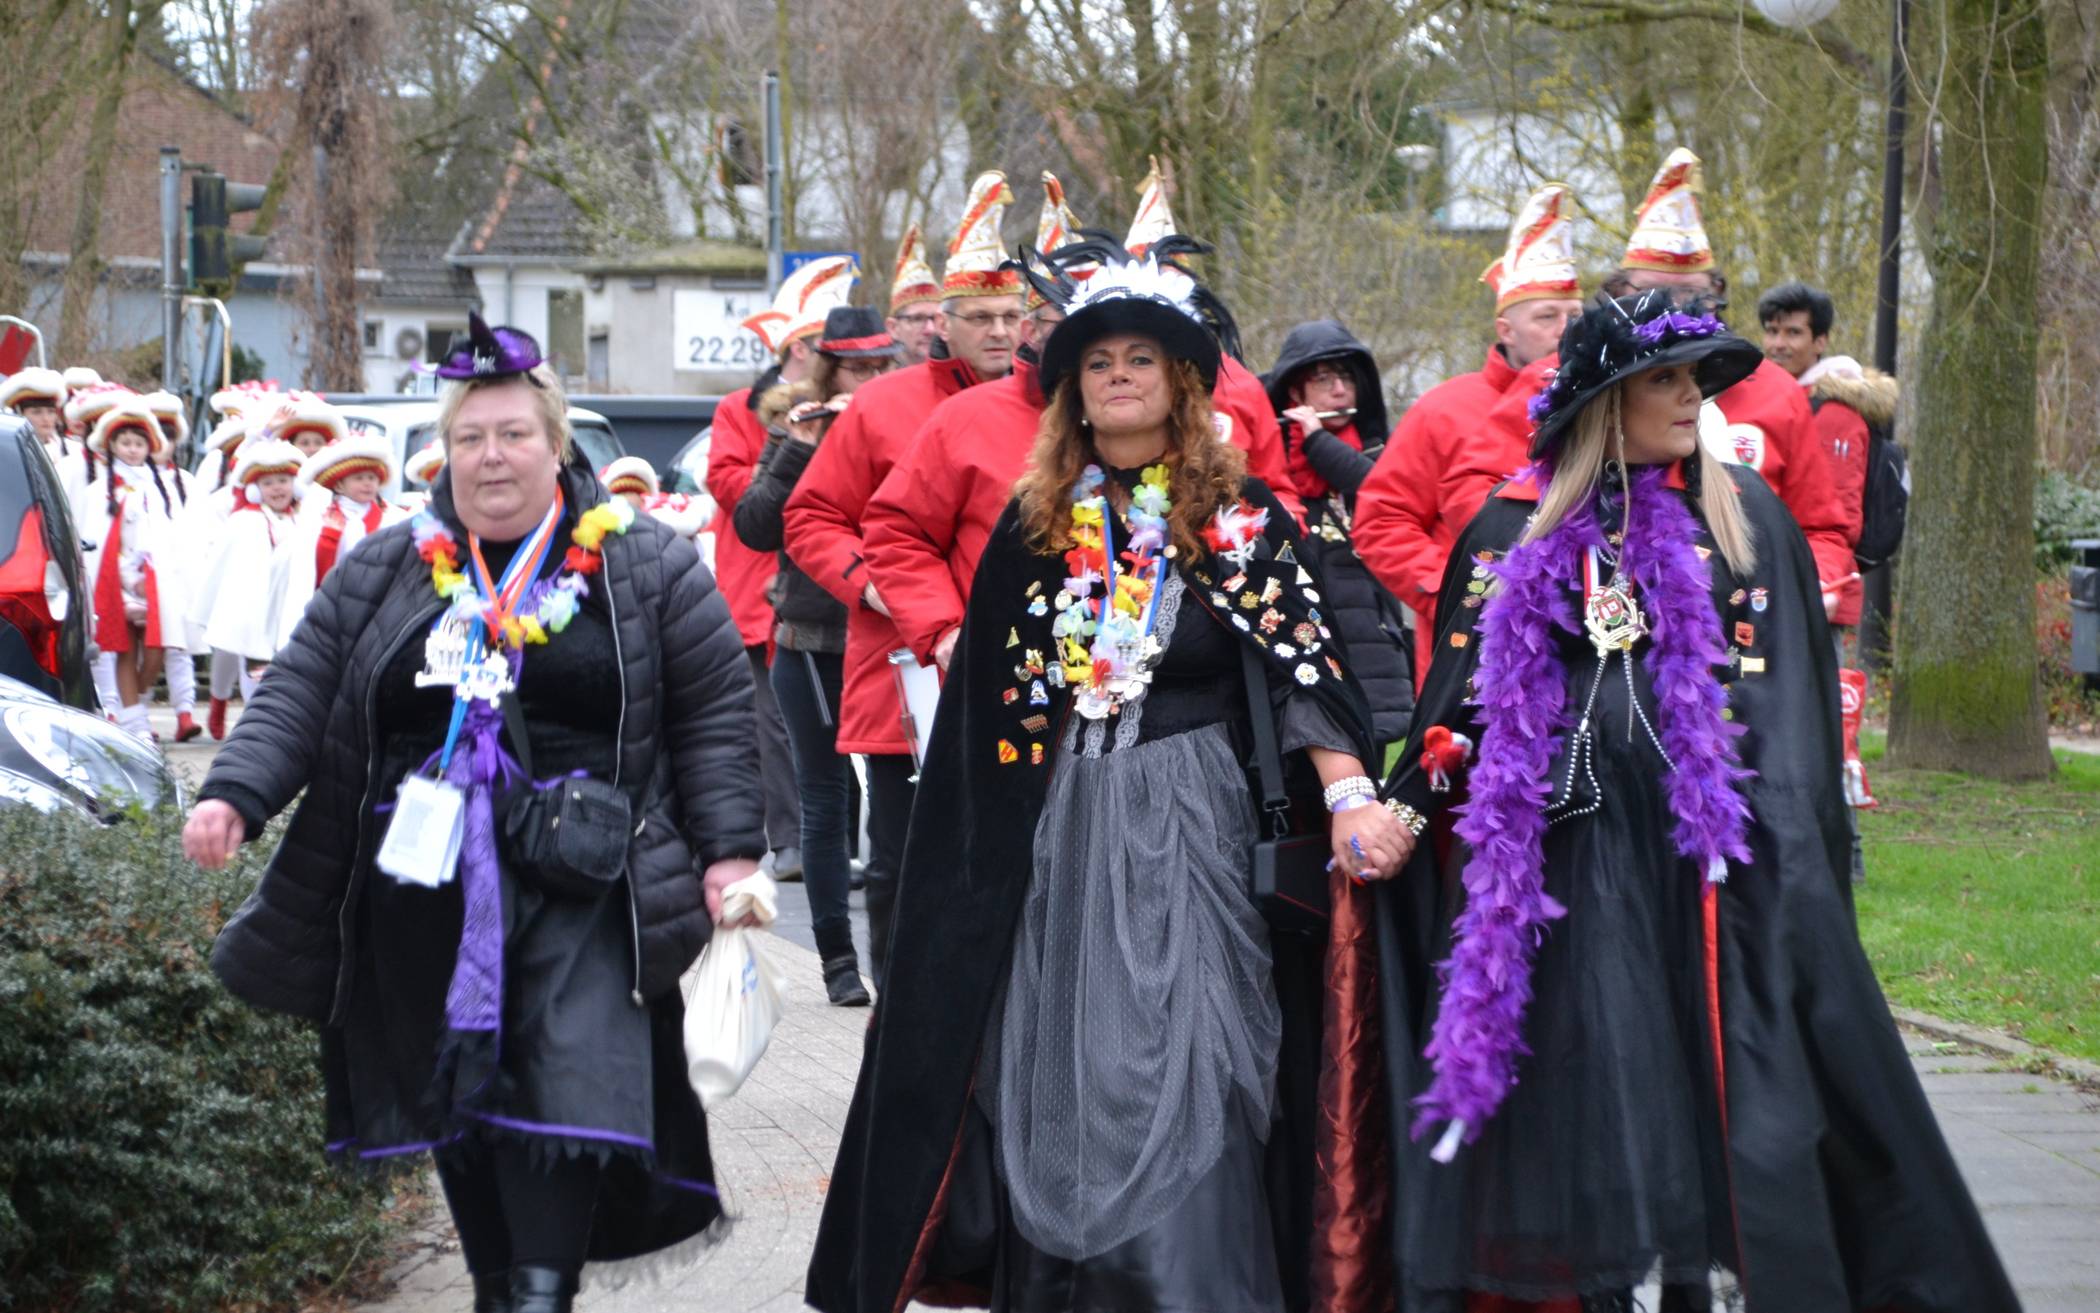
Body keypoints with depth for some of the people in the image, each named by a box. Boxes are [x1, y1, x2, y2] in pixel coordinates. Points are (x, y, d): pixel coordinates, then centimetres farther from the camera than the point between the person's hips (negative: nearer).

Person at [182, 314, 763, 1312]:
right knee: (455, 1094, 7)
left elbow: (714, 712, 3)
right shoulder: (382, 573, 12)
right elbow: (297, 696, 8)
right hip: (429, 890, 3)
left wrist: (727, 851, -5)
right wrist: (234, 794, -8)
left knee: (569, 1089, -16)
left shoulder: (645, 568, 4)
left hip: (580, 883, -3)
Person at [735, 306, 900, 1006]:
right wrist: (798, 450, -13)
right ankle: (838, 960, 12)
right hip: (812, 644, 0)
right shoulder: (795, 429, 4)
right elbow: (755, 526, -5)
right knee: (826, 801, 5)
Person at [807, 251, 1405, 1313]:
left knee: (1178, 1078, -8)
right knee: (1052, 1077, 4)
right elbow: (991, 696, 13)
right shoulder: (1034, 526, 9)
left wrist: (1348, 795, -23)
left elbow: (1301, 658, -11)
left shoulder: (1241, 518, -1)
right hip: (1057, 837, 3)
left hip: (1186, 827, -3)